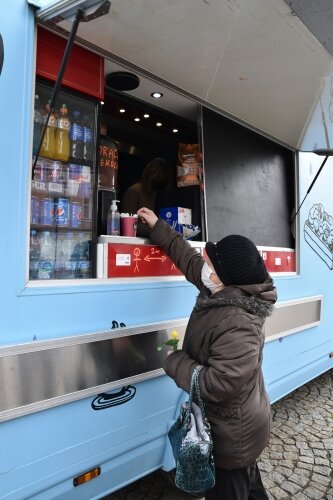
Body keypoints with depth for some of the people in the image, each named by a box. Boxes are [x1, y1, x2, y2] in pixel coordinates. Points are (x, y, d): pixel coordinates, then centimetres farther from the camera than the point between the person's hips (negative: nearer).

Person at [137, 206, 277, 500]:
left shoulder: (236, 325, -37)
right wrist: (157, 227, 6)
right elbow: (189, 258, 2)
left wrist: (175, 362, -22)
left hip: (231, 434, -9)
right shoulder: (227, 294, -8)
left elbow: (219, 385, -36)